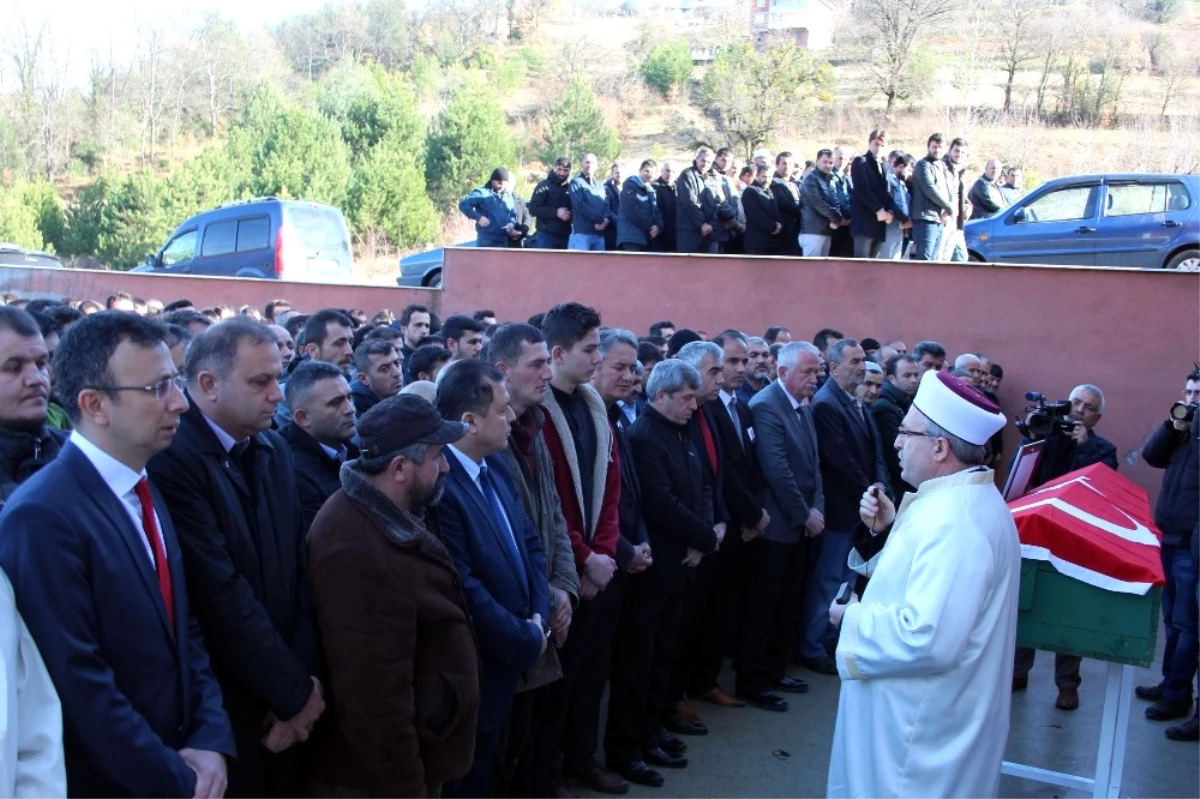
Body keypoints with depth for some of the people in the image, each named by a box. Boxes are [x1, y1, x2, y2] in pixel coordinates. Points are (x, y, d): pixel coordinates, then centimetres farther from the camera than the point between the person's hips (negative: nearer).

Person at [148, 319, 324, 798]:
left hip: (284, 700, 6)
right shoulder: (170, 459, -19)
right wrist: (297, 691, -13)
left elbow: (299, 567, 2)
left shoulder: (275, 450, 5)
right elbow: (222, 594, -21)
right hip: (220, 704, -6)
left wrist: (303, 678, -7)